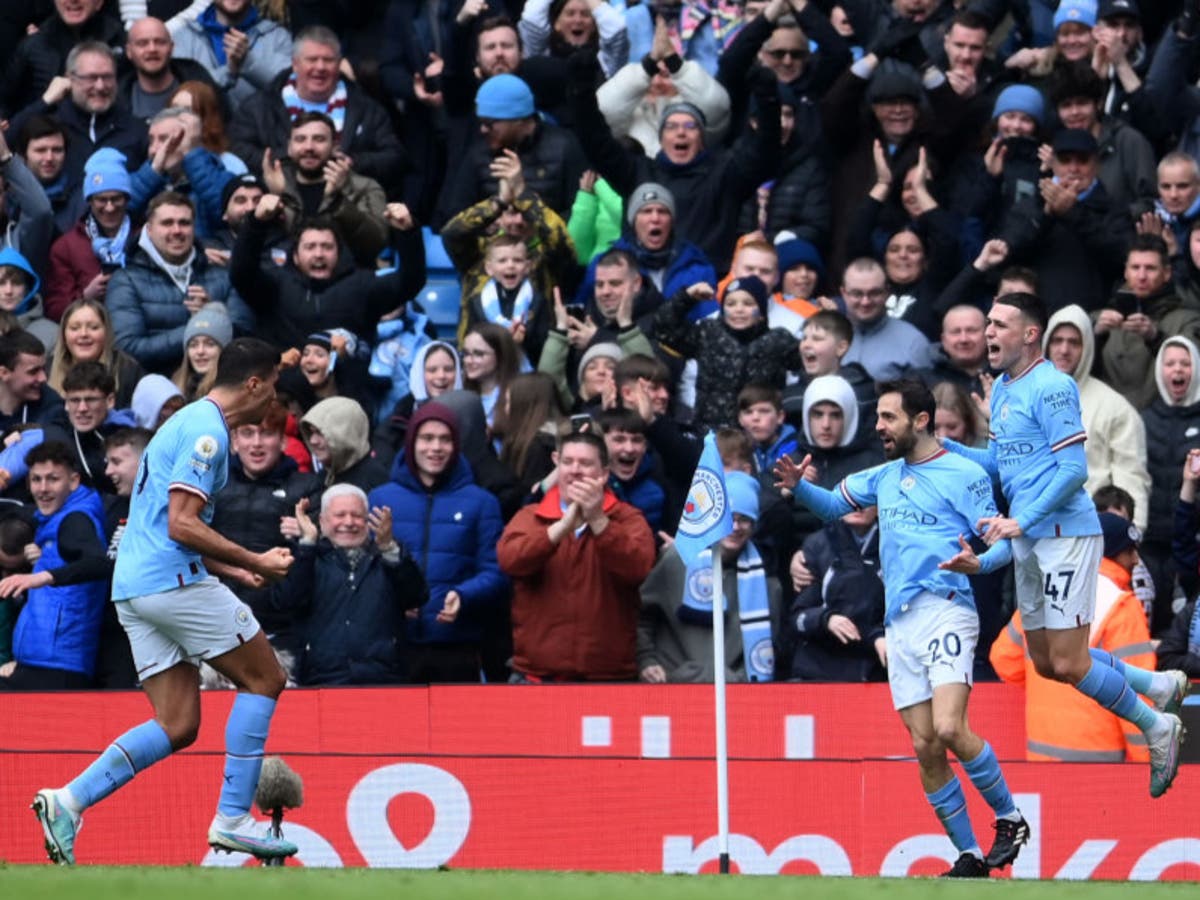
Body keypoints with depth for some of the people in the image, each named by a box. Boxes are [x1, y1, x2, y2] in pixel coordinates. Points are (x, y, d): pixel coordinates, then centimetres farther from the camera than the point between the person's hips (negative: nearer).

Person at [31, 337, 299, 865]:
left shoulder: (189, 423, 21)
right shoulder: (206, 431, -11)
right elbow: (182, 525, -20)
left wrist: (230, 569, 21)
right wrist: (256, 562, -15)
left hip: (134, 587, 10)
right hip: (172, 580, -10)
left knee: (177, 726, 6)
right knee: (263, 679, 1)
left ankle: (68, 800, -6)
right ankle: (232, 819, -2)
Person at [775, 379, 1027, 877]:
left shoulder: (964, 475, -1)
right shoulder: (884, 476, 19)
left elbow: (1003, 542, -4)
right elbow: (834, 503, 31)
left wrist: (977, 562, -25)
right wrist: (799, 486, 11)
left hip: (945, 610, -7)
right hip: (899, 625, 7)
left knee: (949, 729, -22)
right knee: (924, 747, 1)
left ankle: (1010, 819, -4)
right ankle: (968, 856, 7)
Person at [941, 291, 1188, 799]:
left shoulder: (1051, 387, -14)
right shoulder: (1001, 389, 14)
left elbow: (1074, 469, -19)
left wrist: (1022, 521, -22)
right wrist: (940, 446, 9)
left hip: (1065, 534, -10)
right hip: (1029, 542, 10)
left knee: (1068, 662, -8)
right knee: (1046, 662, 12)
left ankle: (1157, 728, 10)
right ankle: (1157, 686, 27)